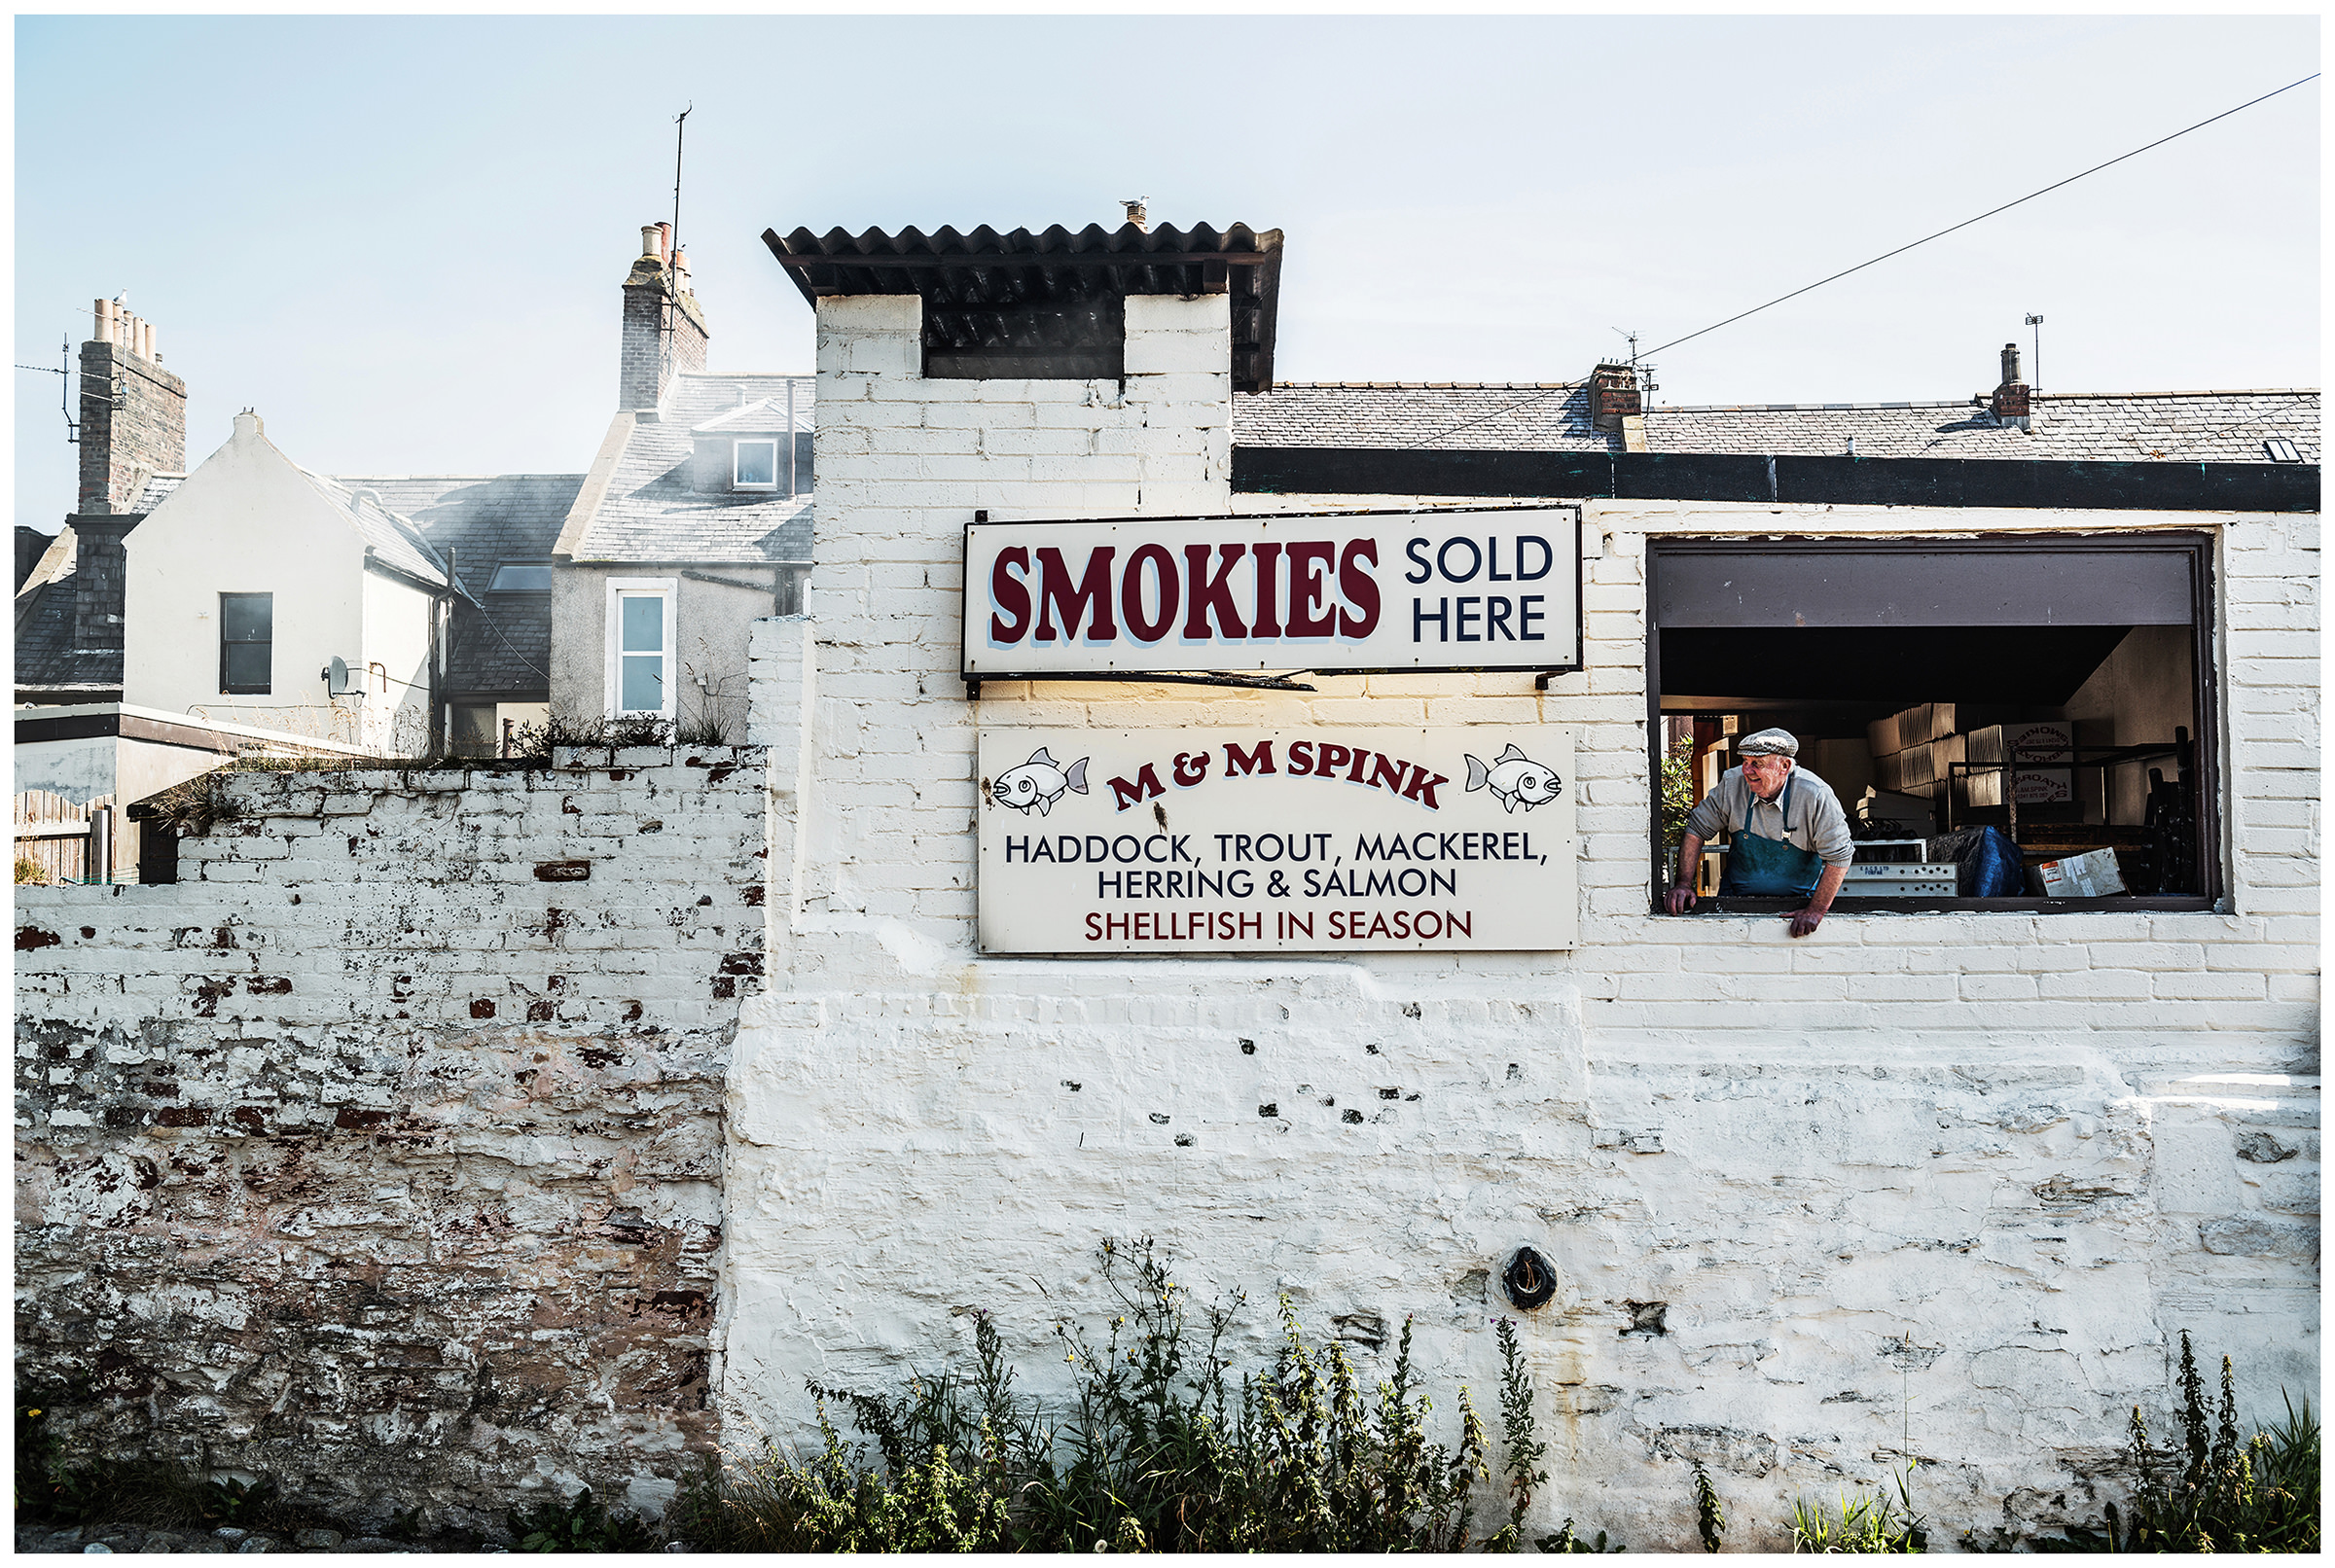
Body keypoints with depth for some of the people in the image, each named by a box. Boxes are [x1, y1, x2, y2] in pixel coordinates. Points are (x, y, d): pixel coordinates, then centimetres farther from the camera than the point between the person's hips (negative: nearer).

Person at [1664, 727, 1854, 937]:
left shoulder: (1816, 795, -20)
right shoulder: (1732, 783, -11)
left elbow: (1839, 856, -14)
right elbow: (1696, 830, 0)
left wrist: (1816, 911, -18)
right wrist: (1684, 884, -8)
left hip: (1798, 903, -1)